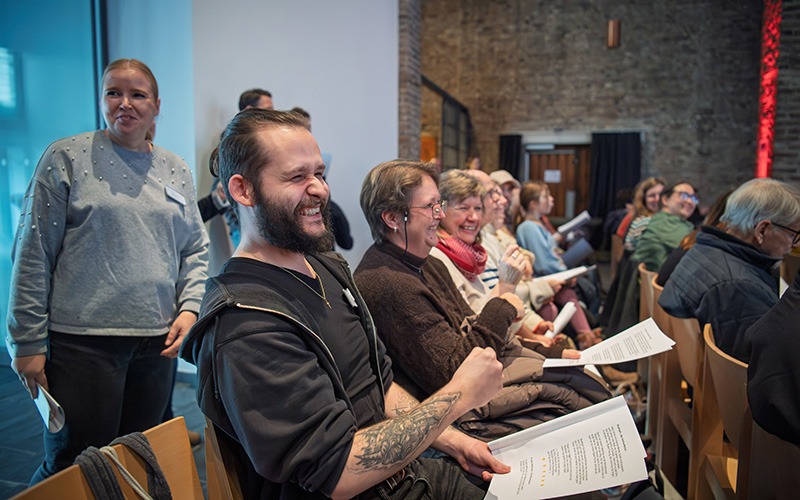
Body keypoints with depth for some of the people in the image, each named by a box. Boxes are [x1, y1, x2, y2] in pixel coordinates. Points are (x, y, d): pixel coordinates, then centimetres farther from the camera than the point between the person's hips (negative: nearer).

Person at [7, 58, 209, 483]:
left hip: (156, 342, 4)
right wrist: (27, 342, -6)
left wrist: (189, 307, -2)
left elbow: (196, 250, 14)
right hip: (82, 340, -4)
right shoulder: (67, 158, -2)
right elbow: (33, 255, -4)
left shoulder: (176, 171, 10)